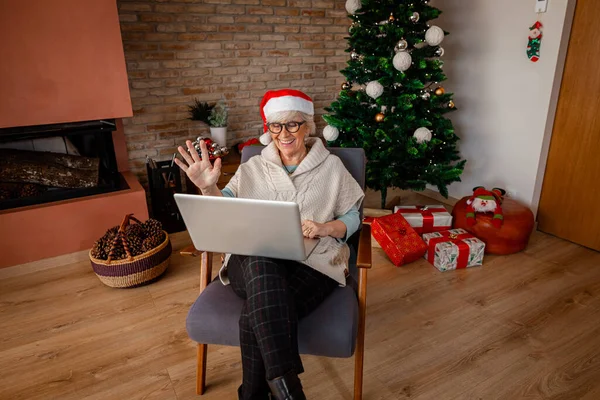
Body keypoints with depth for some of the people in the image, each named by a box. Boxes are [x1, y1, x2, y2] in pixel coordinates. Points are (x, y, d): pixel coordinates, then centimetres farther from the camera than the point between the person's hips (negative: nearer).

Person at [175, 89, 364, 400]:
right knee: (262, 266, -39)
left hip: (312, 264, -1)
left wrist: (324, 228, -10)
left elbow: (352, 219, 12)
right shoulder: (253, 167, 17)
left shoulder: (331, 167, 13)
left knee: (256, 317, -33)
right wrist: (208, 188, -10)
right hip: (253, 263, 2)